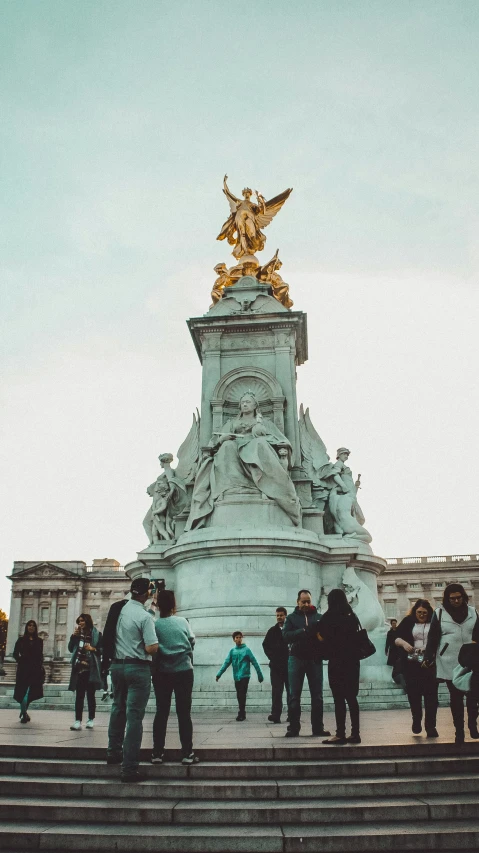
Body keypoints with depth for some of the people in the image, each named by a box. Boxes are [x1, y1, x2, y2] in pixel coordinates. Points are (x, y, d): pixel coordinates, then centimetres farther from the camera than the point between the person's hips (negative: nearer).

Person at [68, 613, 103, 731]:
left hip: (91, 669, -2)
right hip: (79, 668, 3)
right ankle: (78, 721, -4)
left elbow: (103, 649, -1)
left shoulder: (96, 634, 0)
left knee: (90, 695, 7)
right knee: (79, 695, -2)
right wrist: (73, 636, -1)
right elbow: (71, 649, 10)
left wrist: (93, 649, -16)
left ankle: (91, 719, 18)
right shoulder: (78, 634, 11)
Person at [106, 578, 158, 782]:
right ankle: (129, 769, -1)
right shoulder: (145, 617, -18)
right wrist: (155, 644, 0)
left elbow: (108, 635, 16)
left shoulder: (117, 609, 1)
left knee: (118, 709, 24)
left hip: (116, 665, 7)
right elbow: (152, 648, -21)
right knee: (134, 716, -2)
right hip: (138, 668, -7)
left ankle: (114, 753, 38)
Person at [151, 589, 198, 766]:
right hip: (183, 671, -1)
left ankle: (157, 753, 9)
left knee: (161, 712, 8)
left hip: (162, 672, 1)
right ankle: (187, 753, 2)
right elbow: (191, 641, 4)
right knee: (184, 713, 3)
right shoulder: (182, 621, -5)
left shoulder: (155, 624, -7)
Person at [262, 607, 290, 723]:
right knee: (276, 691, -3)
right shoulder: (272, 631, 12)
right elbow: (265, 645, 12)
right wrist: (271, 657, -1)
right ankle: (275, 715, -9)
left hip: (289, 664, -2)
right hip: (276, 665, 2)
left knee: (291, 691, 4)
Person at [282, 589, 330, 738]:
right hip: (296, 659, -1)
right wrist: (304, 631, -20)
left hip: (315, 659, 1)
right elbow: (286, 636, -8)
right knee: (294, 696, 1)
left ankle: (318, 728, 10)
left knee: (317, 696, 4)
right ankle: (293, 728, 6)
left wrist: (319, 630, -23)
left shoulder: (318, 617, 9)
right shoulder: (292, 617, 7)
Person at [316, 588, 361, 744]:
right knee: (351, 697, 9)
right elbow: (355, 637, 14)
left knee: (339, 698, -3)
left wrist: (316, 630, 12)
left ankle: (340, 734, -4)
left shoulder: (328, 617, -5)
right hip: (352, 661, 5)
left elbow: (322, 638, -6)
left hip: (337, 662, -5)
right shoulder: (352, 616, 9)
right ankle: (355, 733, 10)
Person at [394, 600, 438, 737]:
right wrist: (403, 643, -18)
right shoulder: (408, 622, 5)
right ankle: (416, 720, 27)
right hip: (411, 664, 1)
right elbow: (395, 637, 2)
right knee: (413, 693, 6)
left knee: (430, 694, -1)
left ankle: (430, 726, 5)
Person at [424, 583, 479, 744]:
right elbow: (433, 638, -3)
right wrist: (428, 658, -4)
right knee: (455, 698, 7)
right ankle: (459, 730, 17)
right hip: (450, 663, -2)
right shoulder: (439, 613, -4)